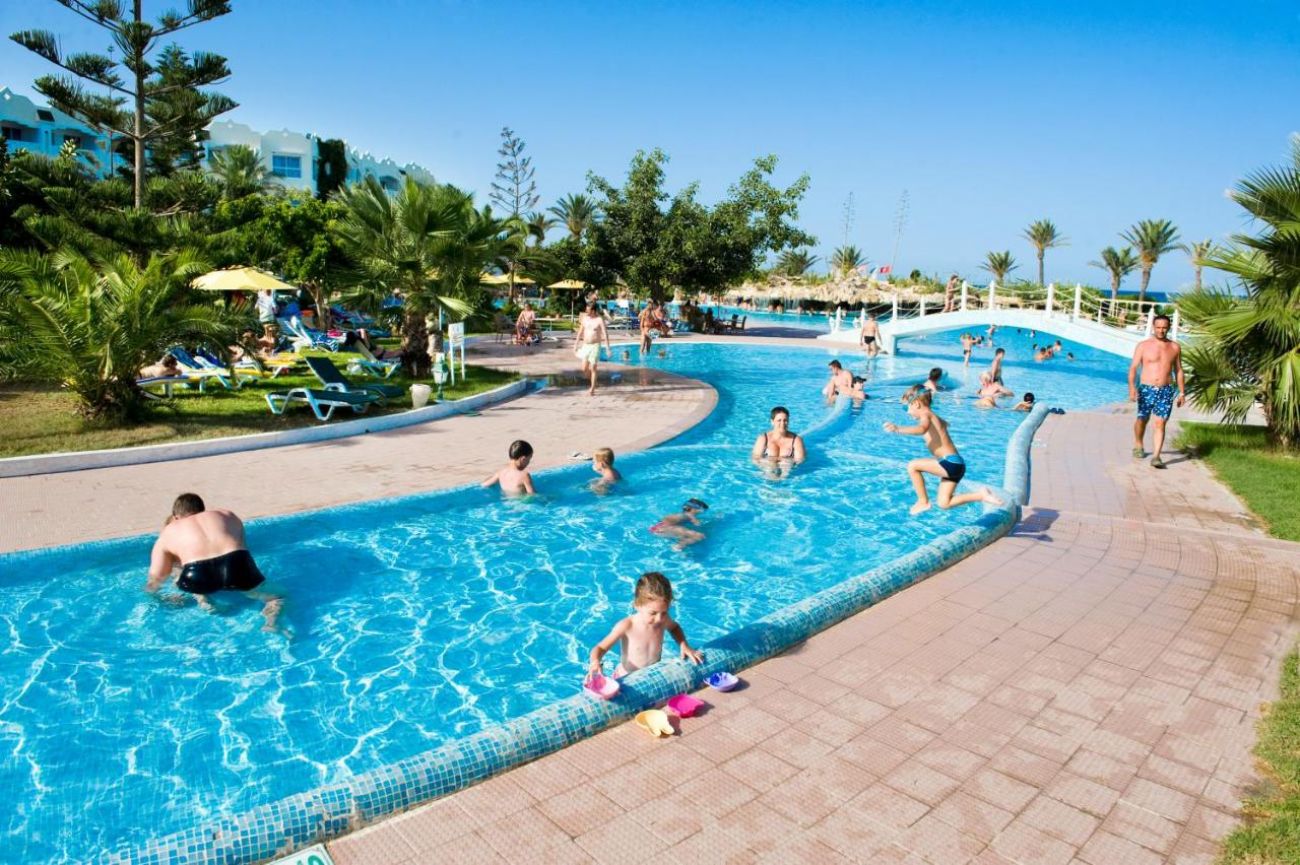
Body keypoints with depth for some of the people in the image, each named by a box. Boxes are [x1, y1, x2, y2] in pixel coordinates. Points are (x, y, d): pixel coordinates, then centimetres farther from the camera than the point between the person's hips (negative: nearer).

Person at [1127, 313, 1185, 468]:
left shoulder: (1175, 347, 7)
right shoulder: (1143, 345, -2)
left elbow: (1178, 371, 14)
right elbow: (1133, 368, -9)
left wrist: (1182, 392, 11)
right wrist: (1132, 387, -22)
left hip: (1165, 391, 1)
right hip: (1146, 389, -1)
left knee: (1160, 424, -6)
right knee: (1142, 419, 11)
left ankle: (1156, 457, -9)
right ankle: (1138, 445, 37)